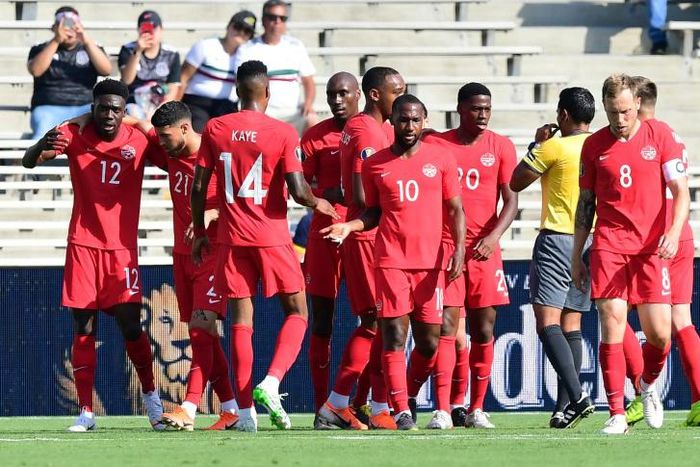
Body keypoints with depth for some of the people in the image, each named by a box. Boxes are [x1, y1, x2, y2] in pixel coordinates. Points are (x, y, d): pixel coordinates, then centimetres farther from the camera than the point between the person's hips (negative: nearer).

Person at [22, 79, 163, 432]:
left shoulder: (139, 142, -3)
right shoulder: (74, 136, -4)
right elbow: (28, 162, -13)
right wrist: (41, 148, -38)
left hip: (122, 247, 0)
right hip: (83, 244, 0)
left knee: (130, 326, -6)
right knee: (84, 329, -1)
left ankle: (150, 395, 17)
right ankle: (86, 412, 3)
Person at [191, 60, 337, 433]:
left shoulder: (215, 130, 2)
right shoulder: (282, 133, -7)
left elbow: (198, 187, 3)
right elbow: (298, 191, -12)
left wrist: (199, 231, 15)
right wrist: (319, 204, 9)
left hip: (232, 238, 3)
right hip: (273, 237, -3)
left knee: (241, 321, 4)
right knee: (296, 313, 11)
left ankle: (245, 412, -1)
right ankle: (271, 383, -11)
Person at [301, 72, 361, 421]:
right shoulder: (315, 137, 5)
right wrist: (330, 194, -17)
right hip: (325, 234, 0)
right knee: (322, 320, 0)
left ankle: (363, 402, 2)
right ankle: (321, 406, 2)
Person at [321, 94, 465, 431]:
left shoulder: (440, 160, 7)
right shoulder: (375, 165, 8)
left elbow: (455, 210, 8)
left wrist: (458, 249, -4)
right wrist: (349, 226, -3)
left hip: (430, 263, 1)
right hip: (391, 261, -1)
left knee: (429, 341, 3)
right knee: (394, 335, -9)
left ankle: (409, 393, 27)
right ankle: (401, 410, -8)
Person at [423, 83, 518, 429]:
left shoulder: (500, 147, 5)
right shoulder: (436, 144, 4)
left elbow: (511, 200, 1)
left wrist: (493, 237, -15)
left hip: (484, 248, 1)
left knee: (484, 328, 1)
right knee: (446, 327, -9)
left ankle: (476, 408, 7)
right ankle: (453, 404, -2)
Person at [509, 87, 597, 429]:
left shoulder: (554, 148, -10)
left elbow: (516, 183, 1)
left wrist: (536, 145, 11)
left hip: (557, 240, -7)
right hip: (591, 241, 7)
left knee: (547, 321, -11)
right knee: (571, 324, 9)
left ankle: (576, 395, -27)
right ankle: (564, 406, 5)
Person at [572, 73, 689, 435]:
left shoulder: (659, 135, 2)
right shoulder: (594, 145, 7)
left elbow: (680, 191, 1)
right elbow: (585, 203, 15)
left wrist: (673, 233, -16)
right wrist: (576, 256, 14)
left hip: (652, 246, -1)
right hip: (608, 246, 1)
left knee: (659, 333, -4)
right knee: (612, 326, -10)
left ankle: (648, 385, 28)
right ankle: (617, 414, -8)